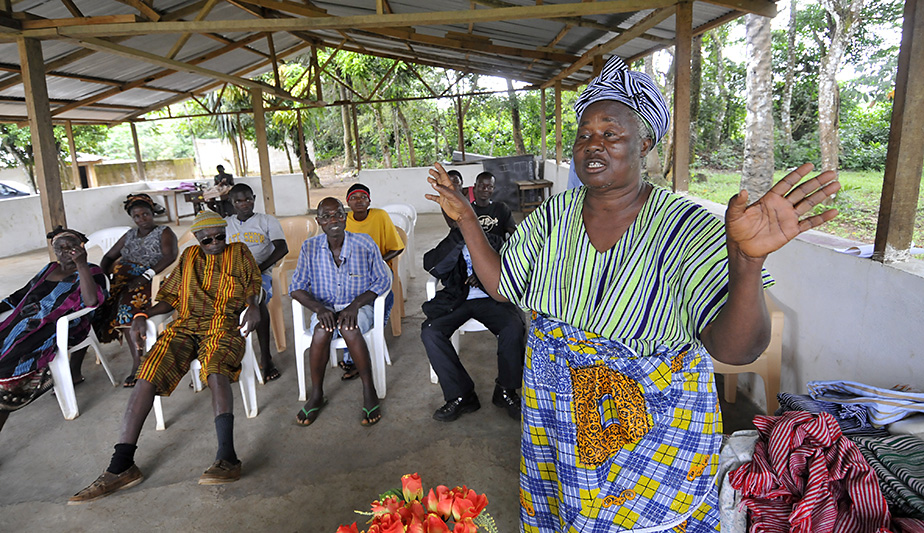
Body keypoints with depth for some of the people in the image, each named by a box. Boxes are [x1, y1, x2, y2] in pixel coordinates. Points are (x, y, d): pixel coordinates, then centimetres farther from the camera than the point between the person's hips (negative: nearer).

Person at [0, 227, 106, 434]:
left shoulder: (91, 273, 4)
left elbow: (91, 301, -16)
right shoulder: (49, 269, 25)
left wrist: (81, 264, -20)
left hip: (57, 330, -7)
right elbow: (21, 296, 28)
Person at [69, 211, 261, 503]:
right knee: (148, 375, -21)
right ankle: (121, 467, -21)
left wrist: (252, 305, -14)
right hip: (185, 324, 4)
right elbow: (170, 296, 22)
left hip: (223, 324, -3)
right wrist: (143, 315, 4)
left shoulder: (238, 252, 16)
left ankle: (227, 458, -46)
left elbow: (253, 284, 9)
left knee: (216, 369, -36)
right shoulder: (189, 256, 23)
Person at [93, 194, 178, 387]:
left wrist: (146, 275, -23)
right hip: (122, 278, 6)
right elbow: (109, 257, 24)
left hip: (150, 280, -6)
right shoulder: (130, 235, 24)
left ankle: (138, 364, -34)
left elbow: (170, 256, -13)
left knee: (128, 306, -34)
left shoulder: (164, 233, 5)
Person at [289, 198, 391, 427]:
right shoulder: (310, 248, 0)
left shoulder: (365, 244, -5)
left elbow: (382, 281, -4)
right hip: (324, 308, 2)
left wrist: (354, 305, -18)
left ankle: (369, 392, -21)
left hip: (358, 307, -1)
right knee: (322, 329, -32)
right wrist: (318, 308, -21)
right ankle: (317, 395, -13)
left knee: (348, 327, -34)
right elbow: (296, 288, -1)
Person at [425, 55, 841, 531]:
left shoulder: (687, 228, -20)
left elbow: (734, 349, -27)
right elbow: (501, 286, 3)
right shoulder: (555, 215, -5)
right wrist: (466, 220, -4)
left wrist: (747, 260, -45)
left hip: (652, 432, -4)